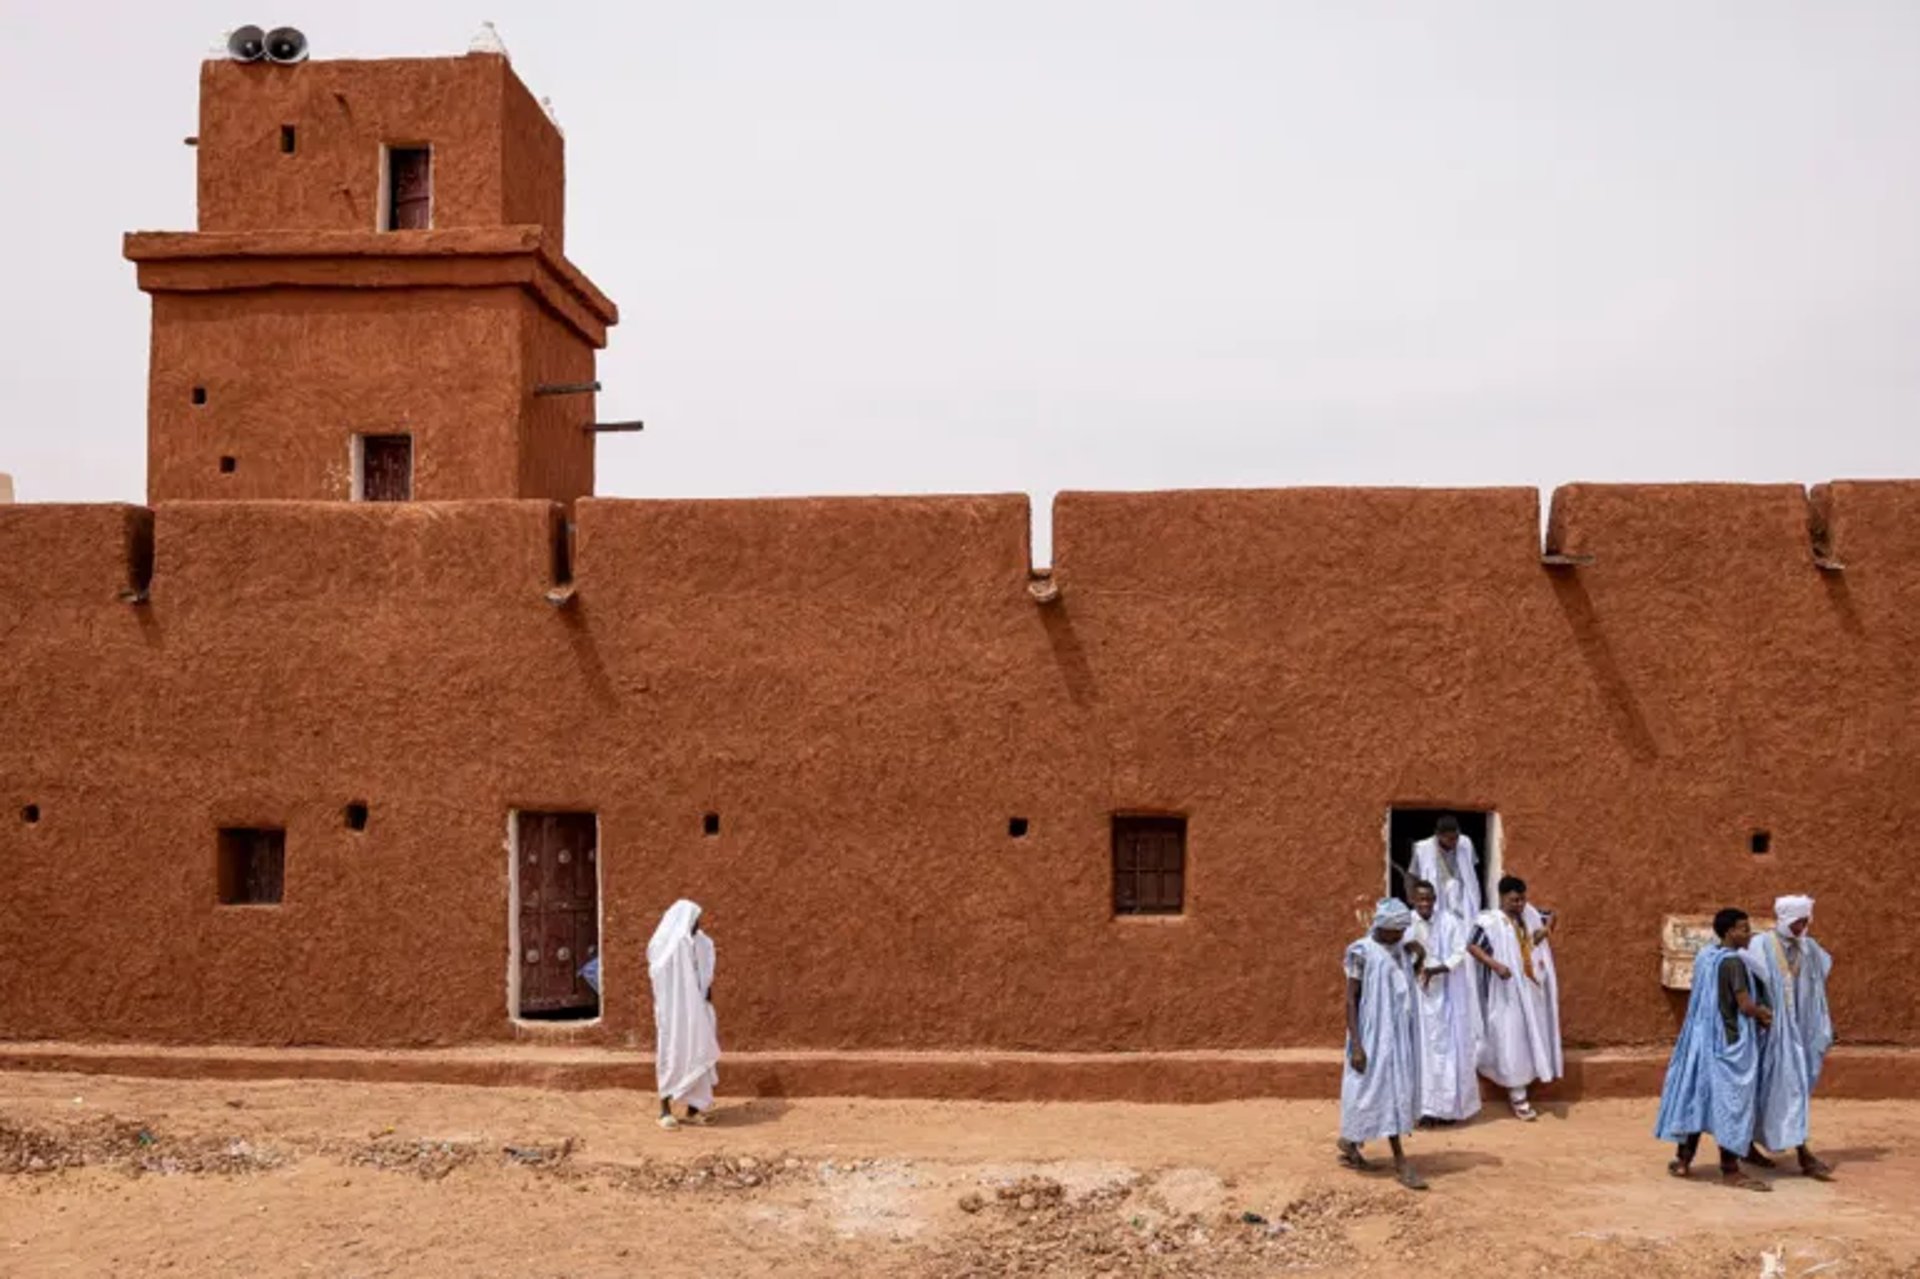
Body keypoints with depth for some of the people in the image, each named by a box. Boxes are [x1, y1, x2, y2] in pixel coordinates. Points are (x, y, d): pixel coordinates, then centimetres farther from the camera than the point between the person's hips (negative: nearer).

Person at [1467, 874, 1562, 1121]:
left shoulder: (1530, 913, 4)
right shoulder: (1490, 922, -16)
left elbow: (1550, 917, 22)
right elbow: (1472, 946, -19)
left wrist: (1546, 930, 0)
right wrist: (1496, 965, -29)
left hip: (1531, 987, 7)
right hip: (1507, 991, -7)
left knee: (1532, 1037, 13)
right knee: (1513, 1041, -3)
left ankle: (1520, 1089, 30)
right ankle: (1518, 1097, 4)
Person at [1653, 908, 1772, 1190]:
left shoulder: (1704, 957, 9)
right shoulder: (1733, 961, -16)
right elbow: (1746, 1006, -19)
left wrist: (1756, 1012, 15)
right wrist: (1767, 1015, 0)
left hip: (1703, 1037, 8)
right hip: (1728, 1042, -8)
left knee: (1698, 1096, 13)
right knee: (1730, 1102, -1)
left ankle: (1683, 1160, 19)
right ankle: (1730, 1169, 4)